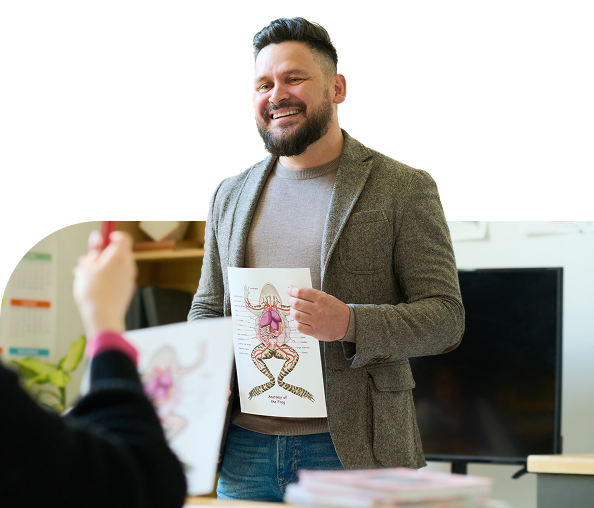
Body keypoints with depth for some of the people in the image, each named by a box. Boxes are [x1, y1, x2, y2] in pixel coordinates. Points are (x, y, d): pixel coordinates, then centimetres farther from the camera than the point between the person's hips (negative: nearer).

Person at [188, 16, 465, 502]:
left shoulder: (406, 189, -1)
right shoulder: (230, 195, 14)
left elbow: (446, 318, -6)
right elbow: (207, 307, 20)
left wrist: (350, 323, -23)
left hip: (352, 449, -4)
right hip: (244, 445, 4)